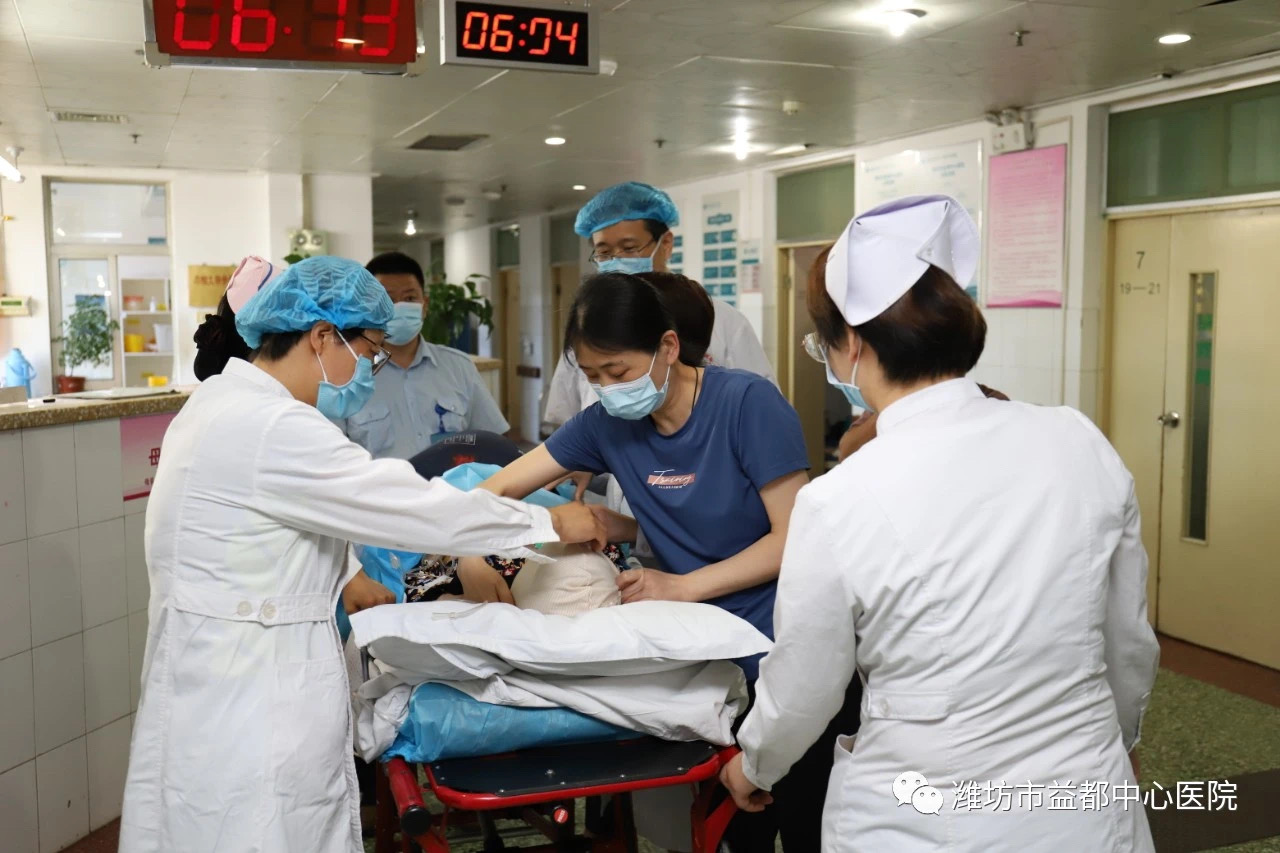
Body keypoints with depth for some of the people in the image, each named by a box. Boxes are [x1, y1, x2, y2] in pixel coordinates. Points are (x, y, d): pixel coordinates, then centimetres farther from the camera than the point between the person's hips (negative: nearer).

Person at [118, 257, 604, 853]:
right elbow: (421, 509, -21)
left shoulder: (229, 403, 9)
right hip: (242, 711, -10)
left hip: (232, 688, 10)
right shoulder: (272, 428, -23)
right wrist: (551, 523, -10)